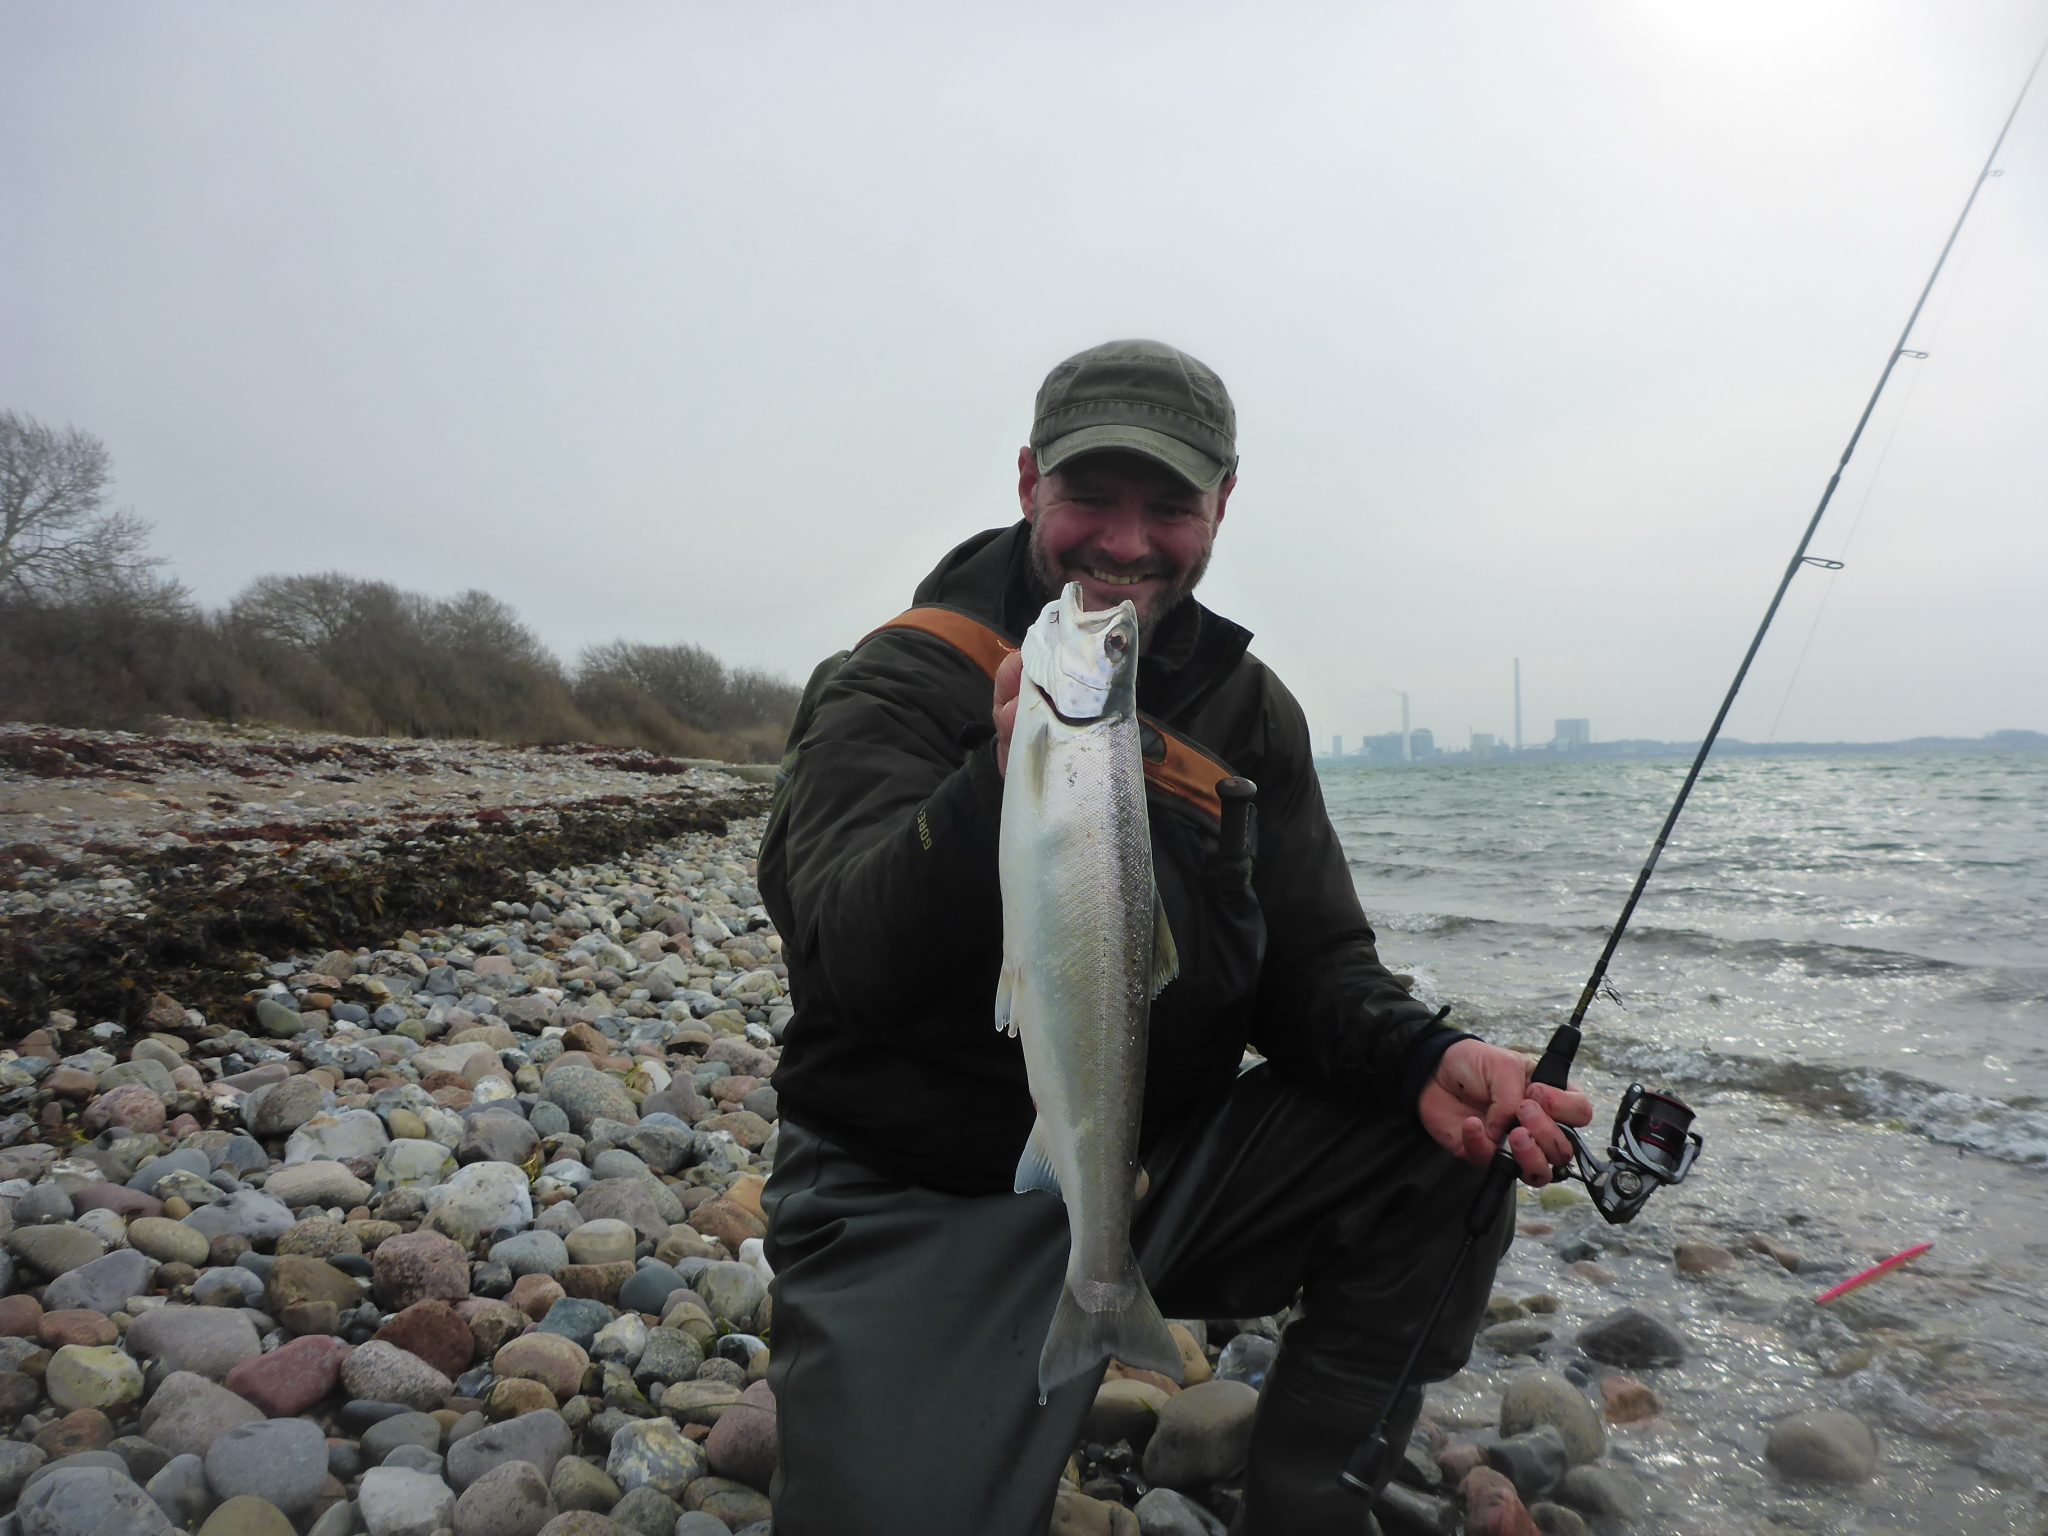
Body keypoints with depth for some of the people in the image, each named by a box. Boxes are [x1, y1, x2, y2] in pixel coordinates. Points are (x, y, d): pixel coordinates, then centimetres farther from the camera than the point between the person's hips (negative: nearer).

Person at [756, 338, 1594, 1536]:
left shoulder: (1249, 709, 3)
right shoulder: (896, 689, -12)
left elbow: (1316, 964, 2)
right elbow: (852, 963, -28)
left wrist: (1426, 1058, -20)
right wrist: (1006, 786, -47)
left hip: (1171, 1164, 5)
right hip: (926, 1205, -4)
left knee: (1455, 1152, -10)